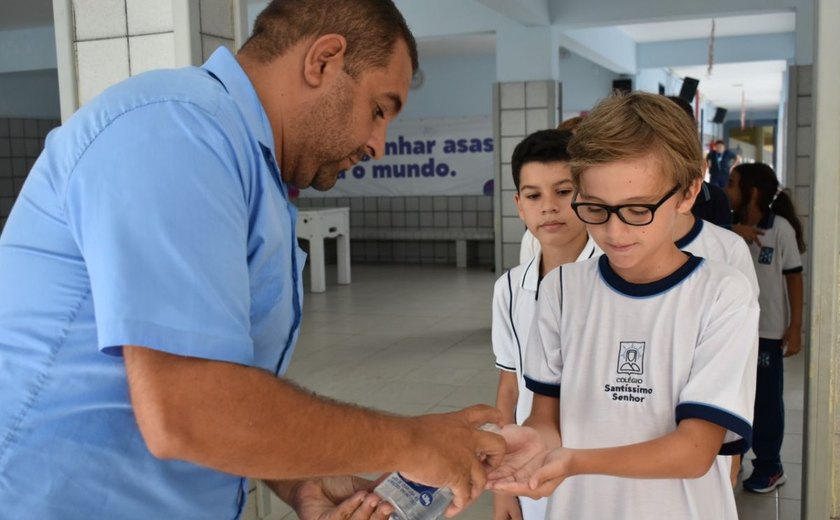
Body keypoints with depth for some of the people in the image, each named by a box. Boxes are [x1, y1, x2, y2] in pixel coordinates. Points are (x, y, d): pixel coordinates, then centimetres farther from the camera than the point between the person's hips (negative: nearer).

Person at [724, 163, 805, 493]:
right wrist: (732, 234, -19)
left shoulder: (780, 228, -9)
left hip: (768, 330, -4)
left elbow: (794, 278, -7)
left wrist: (795, 328, -10)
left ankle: (769, 466, 23)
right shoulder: (730, 227, 3)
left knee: (766, 398, 7)